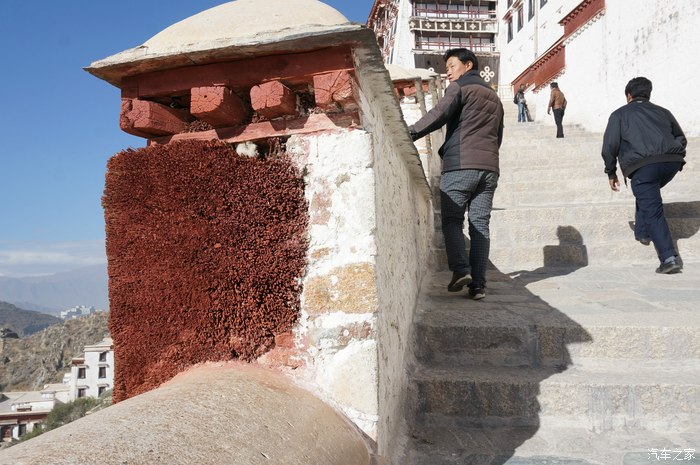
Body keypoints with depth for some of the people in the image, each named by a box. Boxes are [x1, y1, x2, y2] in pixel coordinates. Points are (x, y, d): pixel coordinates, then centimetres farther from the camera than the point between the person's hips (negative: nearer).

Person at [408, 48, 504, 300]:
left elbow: (440, 113, -12)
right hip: (489, 168, 6)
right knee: (480, 224, 2)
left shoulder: (460, 86, 6)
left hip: (460, 165, -6)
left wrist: (410, 133, -14)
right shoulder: (494, 97, 28)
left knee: (452, 220, -1)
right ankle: (478, 284, -2)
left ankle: (460, 269, -18)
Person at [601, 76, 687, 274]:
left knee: (653, 212, -5)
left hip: (642, 167, -5)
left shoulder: (620, 114, 15)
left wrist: (611, 173, 14)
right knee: (647, 197, 32)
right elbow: (681, 138, 30)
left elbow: (610, 145, 6)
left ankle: (669, 258, -14)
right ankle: (642, 233, 32)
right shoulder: (663, 112, 28)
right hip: (672, 162, 5)